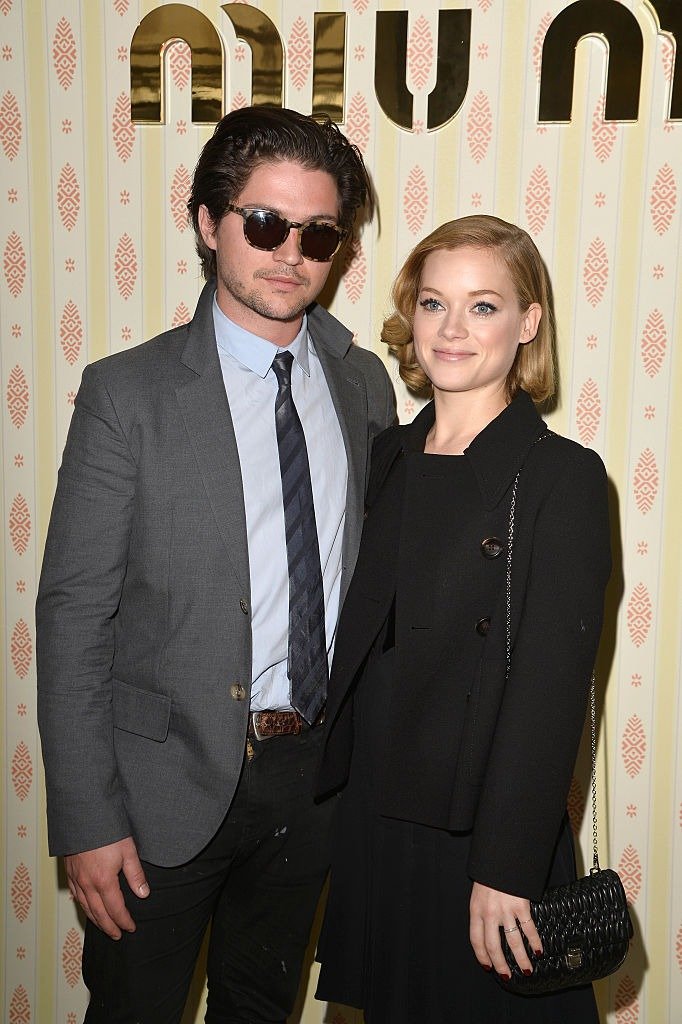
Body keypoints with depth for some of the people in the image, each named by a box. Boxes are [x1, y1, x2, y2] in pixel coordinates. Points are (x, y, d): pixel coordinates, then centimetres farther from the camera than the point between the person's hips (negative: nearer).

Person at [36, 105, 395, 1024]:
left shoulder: (365, 384, 2)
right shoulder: (128, 393, -12)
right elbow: (73, 614, -12)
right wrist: (88, 818, -14)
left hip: (314, 769, 4)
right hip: (171, 777, -4)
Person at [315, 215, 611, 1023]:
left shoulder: (562, 477, -12)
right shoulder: (390, 456, 5)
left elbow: (551, 685, -15)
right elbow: (362, 642, 9)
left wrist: (506, 867, -17)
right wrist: (337, 795, 6)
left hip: (481, 835, -5)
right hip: (372, 817, 5)